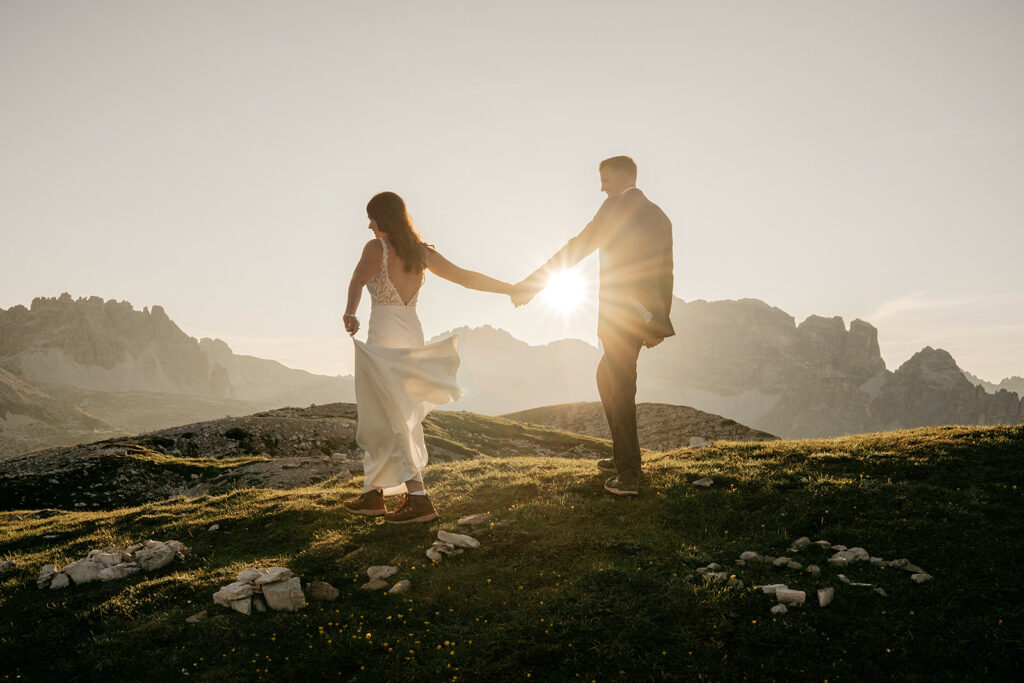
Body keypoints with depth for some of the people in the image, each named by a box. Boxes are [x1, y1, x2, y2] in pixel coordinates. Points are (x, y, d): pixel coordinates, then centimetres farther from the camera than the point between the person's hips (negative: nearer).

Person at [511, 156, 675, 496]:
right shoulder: (659, 215, 16)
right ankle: (622, 456, 30)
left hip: (620, 314, -8)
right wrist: (660, 321, 22)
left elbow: (577, 248, -12)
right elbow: (665, 273, 17)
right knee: (607, 378, 23)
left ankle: (628, 475, 2)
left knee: (620, 390, -2)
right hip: (645, 315, 8)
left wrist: (530, 285, -10)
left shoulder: (617, 207, -8)